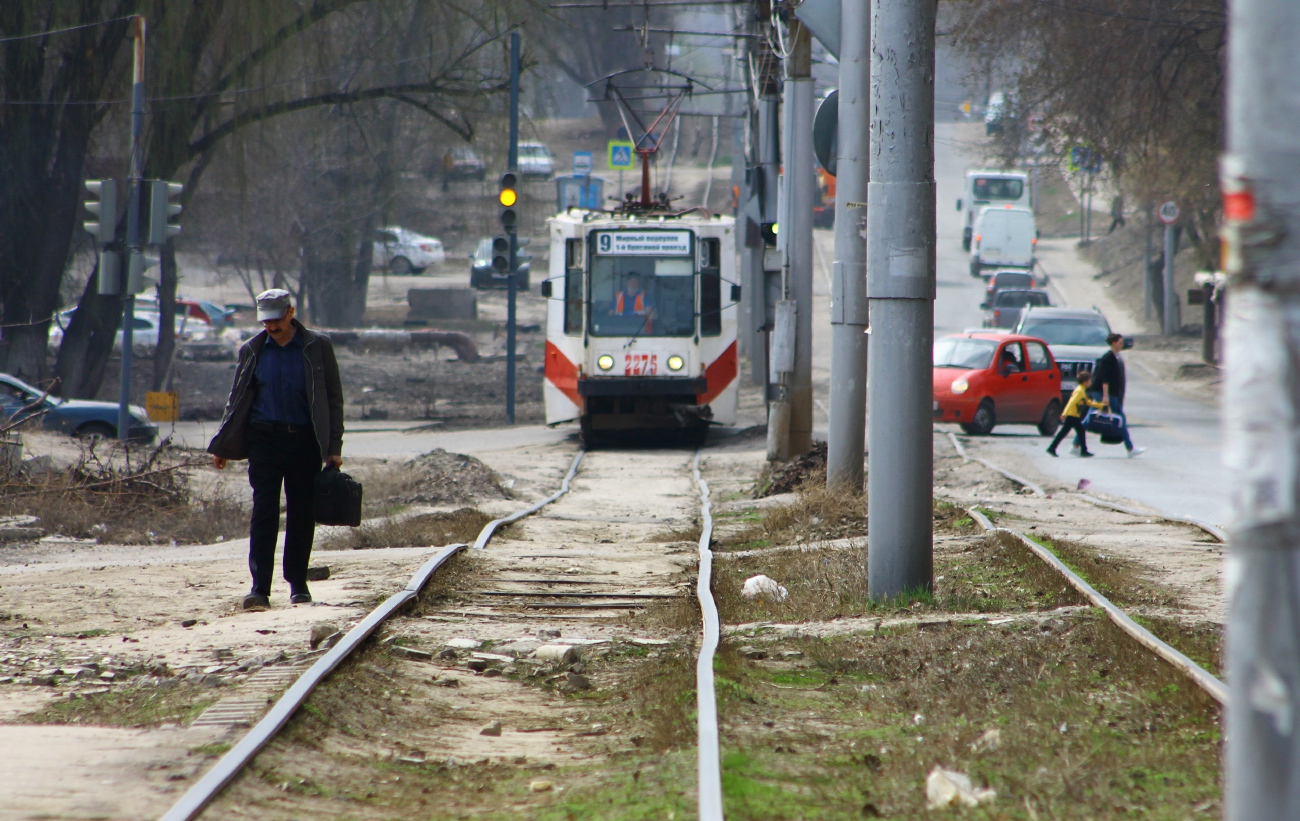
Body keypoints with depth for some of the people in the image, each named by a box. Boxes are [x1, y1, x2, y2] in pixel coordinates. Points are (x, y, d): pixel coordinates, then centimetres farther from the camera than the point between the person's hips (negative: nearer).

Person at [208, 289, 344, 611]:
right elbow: (237, 400, 14)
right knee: (264, 513, -8)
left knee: (302, 515, 4)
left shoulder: (317, 347, 2)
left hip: (304, 441, 0)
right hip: (265, 439, 0)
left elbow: (333, 399, 4)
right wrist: (222, 446, 9)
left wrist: (334, 447, -3)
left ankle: (298, 584, 15)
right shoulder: (253, 351, 8)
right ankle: (260, 588, -12)